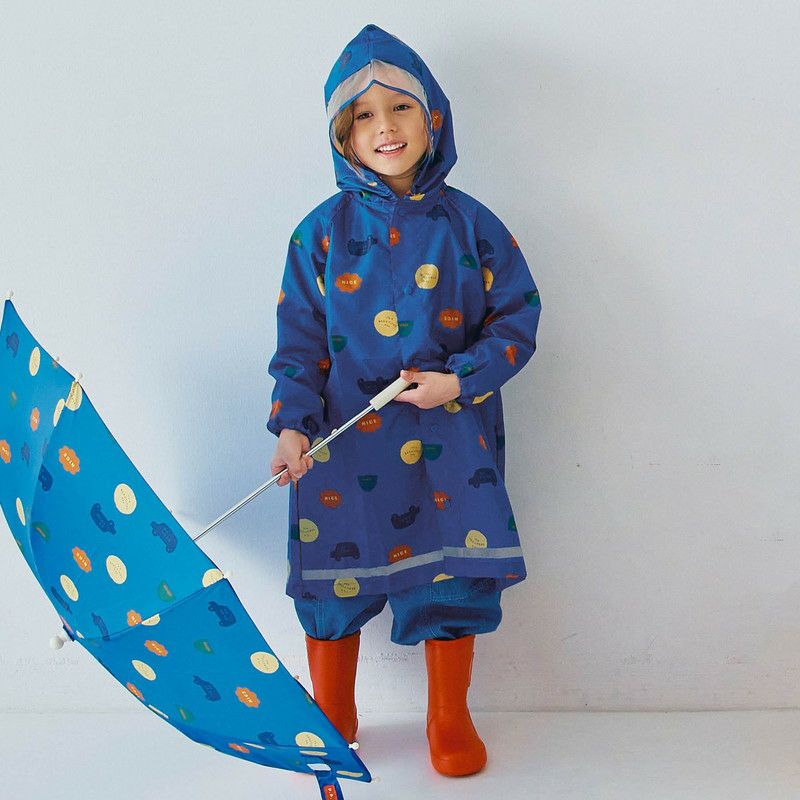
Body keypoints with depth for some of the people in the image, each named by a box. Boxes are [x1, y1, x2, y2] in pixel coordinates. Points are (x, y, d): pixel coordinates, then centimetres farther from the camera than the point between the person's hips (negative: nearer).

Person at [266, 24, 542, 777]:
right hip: (344, 440, 0)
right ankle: (331, 717, 32)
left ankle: (449, 719, 29)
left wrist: (460, 380, -13)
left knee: (452, 574, 6)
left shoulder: (469, 224, -1)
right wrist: (292, 424, -12)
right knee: (334, 574, 8)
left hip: (450, 438, 0)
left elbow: (517, 317, 1)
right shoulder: (322, 231, -1)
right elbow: (300, 339, 0)